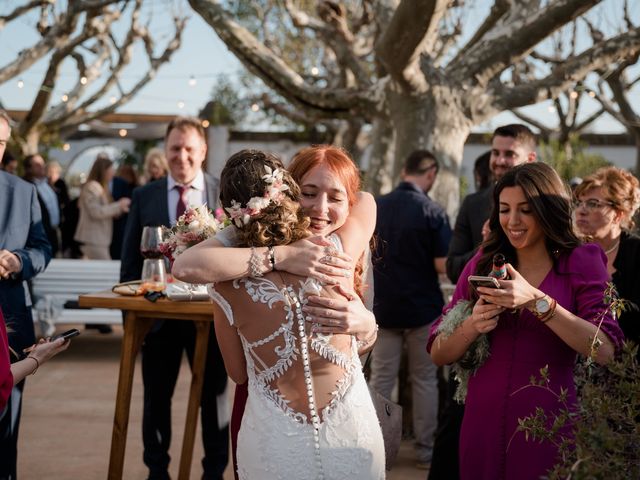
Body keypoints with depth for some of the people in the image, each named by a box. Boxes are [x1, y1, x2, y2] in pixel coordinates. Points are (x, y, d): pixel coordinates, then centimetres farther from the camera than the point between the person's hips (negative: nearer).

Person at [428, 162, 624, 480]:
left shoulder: (581, 262, -3)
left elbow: (604, 351, -16)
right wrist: (472, 326, -17)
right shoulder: (483, 263, 4)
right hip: (483, 421, 2)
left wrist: (535, 301, -23)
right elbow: (438, 354, 3)